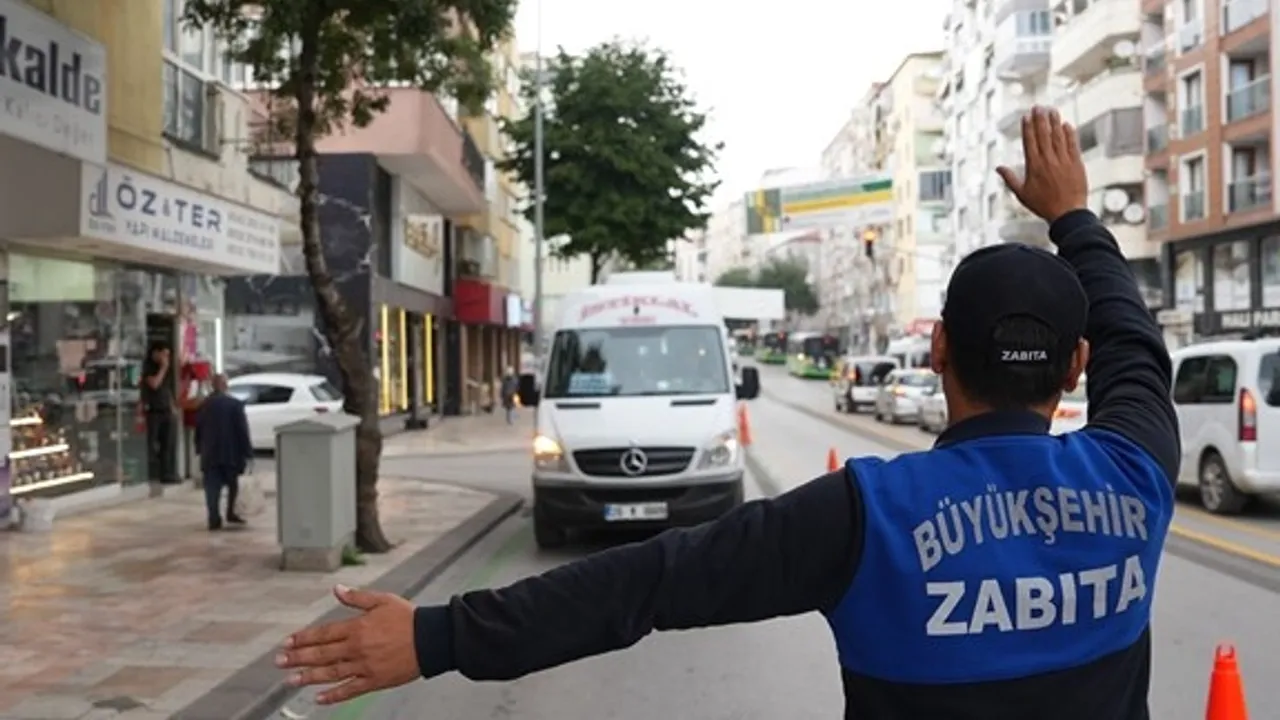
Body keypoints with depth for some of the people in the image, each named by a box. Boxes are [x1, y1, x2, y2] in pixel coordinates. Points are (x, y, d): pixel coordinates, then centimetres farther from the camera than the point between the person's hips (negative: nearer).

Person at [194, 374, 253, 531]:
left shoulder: (204, 405, 6)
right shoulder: (235, 404, -7)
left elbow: (198, 430, 11)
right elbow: (242, 430, -9)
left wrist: (201, 449, 20)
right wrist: (247, 451, -5)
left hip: (210, 454, 3)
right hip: (231, 453, -2)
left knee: (212, 487, 1)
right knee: (232, 485, 15)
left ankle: (214, 519, -6)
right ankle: (230, 513, 16)